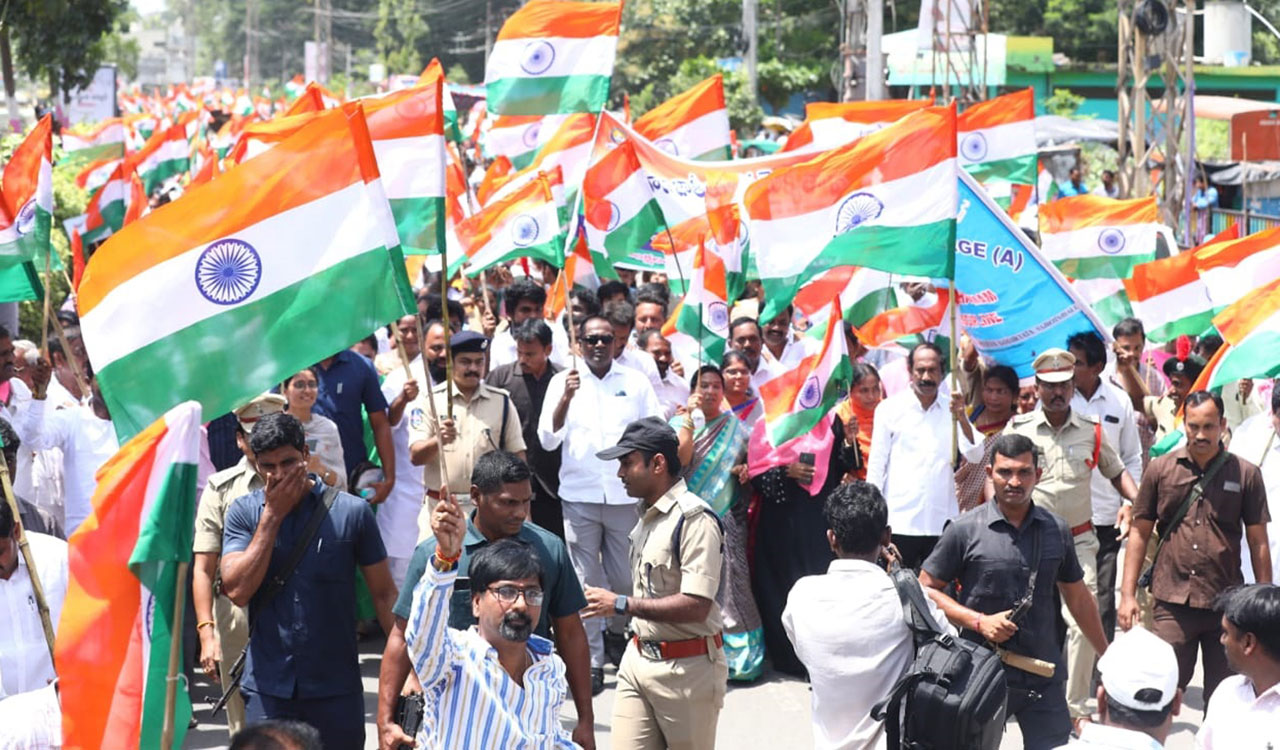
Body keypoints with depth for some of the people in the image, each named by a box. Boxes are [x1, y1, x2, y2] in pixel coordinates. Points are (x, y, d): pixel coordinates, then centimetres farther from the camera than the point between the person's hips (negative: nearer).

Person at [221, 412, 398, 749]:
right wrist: (272, 514, -11)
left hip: (336, 685, 0)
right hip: (267, 686, 0)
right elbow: (237, 590, -11)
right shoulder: (243, 512, 1)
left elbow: (384, 593, 2)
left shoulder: (351, 512, -2)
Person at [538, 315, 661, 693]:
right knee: (586, 581, -1)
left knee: (626, 579, 4)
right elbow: (547, 440, -3)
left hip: (626, 495, 0)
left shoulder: (635, 382, 6)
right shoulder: (562, 382, 4)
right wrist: (566, 399, -17)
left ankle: (622, 638, 30)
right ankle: (591, 662, 4)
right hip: (579, 495, 0)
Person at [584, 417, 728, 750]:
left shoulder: (694, 519, -18)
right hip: (638, 658, 8)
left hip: (687, 667, -8)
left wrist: (622, 605, -22)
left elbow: (696, 606, -25)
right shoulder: (647, 515, 12)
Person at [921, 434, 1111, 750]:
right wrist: (979, 621, -13)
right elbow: (926, 588, -1)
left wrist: (1106, 655, 19)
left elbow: (1077, 596, 16)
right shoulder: (964, 530, -5)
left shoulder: (1056, 530, 5)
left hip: (1044, 680, 2)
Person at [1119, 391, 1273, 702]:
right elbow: (1139, 533, 8)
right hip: (1172, 603, 0)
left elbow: (1258, 542, 5)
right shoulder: (1160, 469, 3)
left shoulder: (1245, 474, 2)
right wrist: (1127, 594, 2)